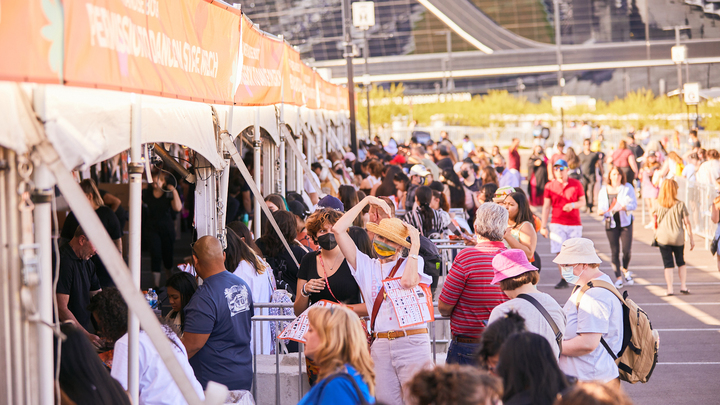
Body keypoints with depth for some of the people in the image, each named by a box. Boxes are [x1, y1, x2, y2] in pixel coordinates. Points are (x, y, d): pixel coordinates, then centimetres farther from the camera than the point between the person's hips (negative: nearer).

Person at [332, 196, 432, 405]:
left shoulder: (413, 263, 9)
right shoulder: (366, 265, 15)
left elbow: (408, 281, -16)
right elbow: (338, 230, 8)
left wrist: (415, 244, -7)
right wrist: (367, 200, 12)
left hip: (412, 342, -3)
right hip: (381, 346, 3)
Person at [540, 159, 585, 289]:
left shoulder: (576, 184, 3)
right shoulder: (550, 186, 4)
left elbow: (583, 201, 7)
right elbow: (546, 207, 6)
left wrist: (572, 205, -15)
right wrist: (543, 226, 2)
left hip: (574, 224, 0)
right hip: (557, 224, 0)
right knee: (560, 252, -6)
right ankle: (564, 280, 3)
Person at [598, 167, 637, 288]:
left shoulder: (627, 188, 2)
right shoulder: (604, 190, 6)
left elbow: (634, 204, -3)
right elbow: (601, 205, 12)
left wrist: (624, 207, -22)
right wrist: (600, 211, -11)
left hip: (625, 222, -1)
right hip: (610, 223, 1)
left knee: (627, 250, -7)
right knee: (615, 251, 0)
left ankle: (624, 270, 23)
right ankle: (618, 278, 8)